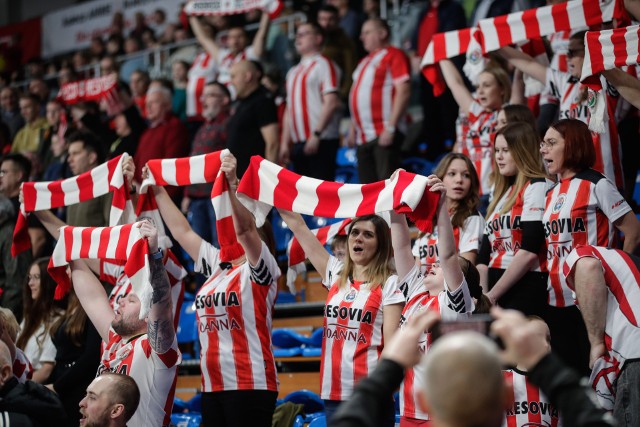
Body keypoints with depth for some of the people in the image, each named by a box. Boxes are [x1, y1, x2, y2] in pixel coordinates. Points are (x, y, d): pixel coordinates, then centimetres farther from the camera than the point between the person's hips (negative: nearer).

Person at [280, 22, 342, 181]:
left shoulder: (323, 65, -4)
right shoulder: (294, 72, 21)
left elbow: (331, 102, -14)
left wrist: (316, 134, -20)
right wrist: (285, 143, 15)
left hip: (321, 142, -8)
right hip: (299, 143, 8)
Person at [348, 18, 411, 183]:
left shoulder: (394, 56, -5)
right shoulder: (366, 61, 21)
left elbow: (403, 91, -14)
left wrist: (390, 127, -20)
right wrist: (354, 127, 18)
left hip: (384, 134, -9)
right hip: (363, 137, 9)